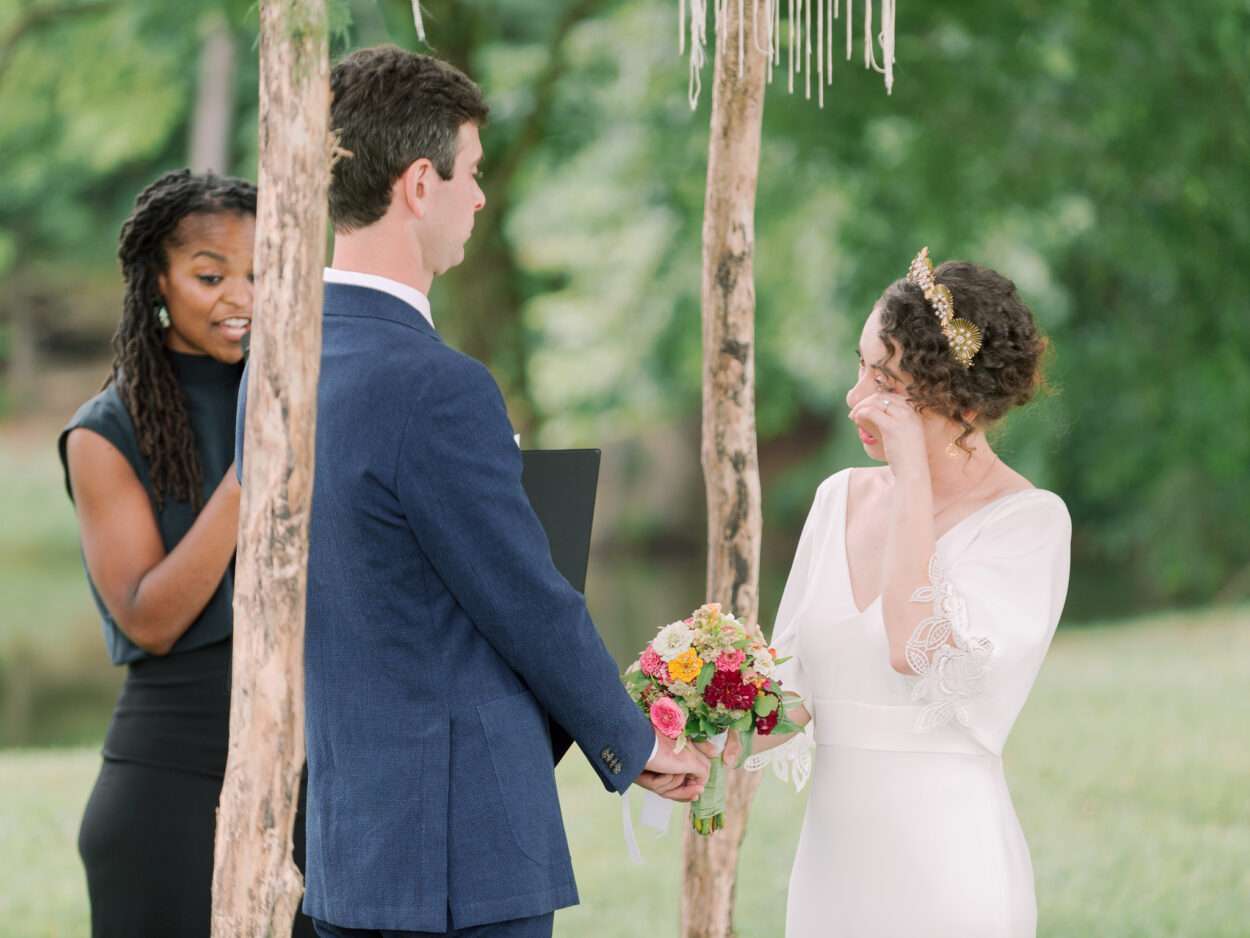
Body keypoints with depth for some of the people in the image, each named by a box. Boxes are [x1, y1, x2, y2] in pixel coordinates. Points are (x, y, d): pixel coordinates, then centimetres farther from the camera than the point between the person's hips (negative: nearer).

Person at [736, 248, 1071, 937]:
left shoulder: (1030, 521, -10)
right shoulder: (841, 498, 7)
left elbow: (917, 649, -23)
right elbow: (794, 688, 11)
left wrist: (914, 475, -17)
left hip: (946, 863, -5)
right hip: (830, 860, 5)